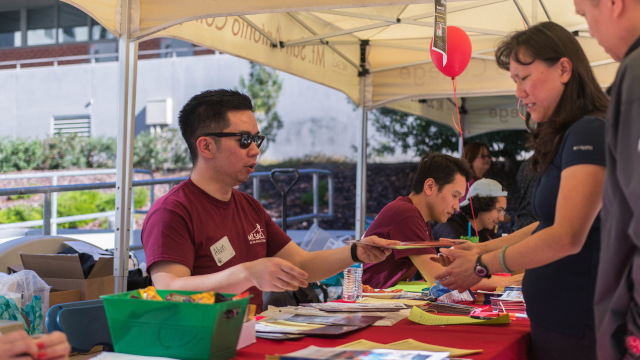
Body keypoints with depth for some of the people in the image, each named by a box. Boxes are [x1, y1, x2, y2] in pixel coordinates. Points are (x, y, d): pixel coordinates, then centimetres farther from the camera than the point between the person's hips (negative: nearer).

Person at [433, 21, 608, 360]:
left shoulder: (589, 134, -16)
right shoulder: (565, 137, 12)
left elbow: (567, 238, -21)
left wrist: (483, 266, -12)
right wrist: (484, 248, 9)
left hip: (575, 330, -8)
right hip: (551, 317, 8)